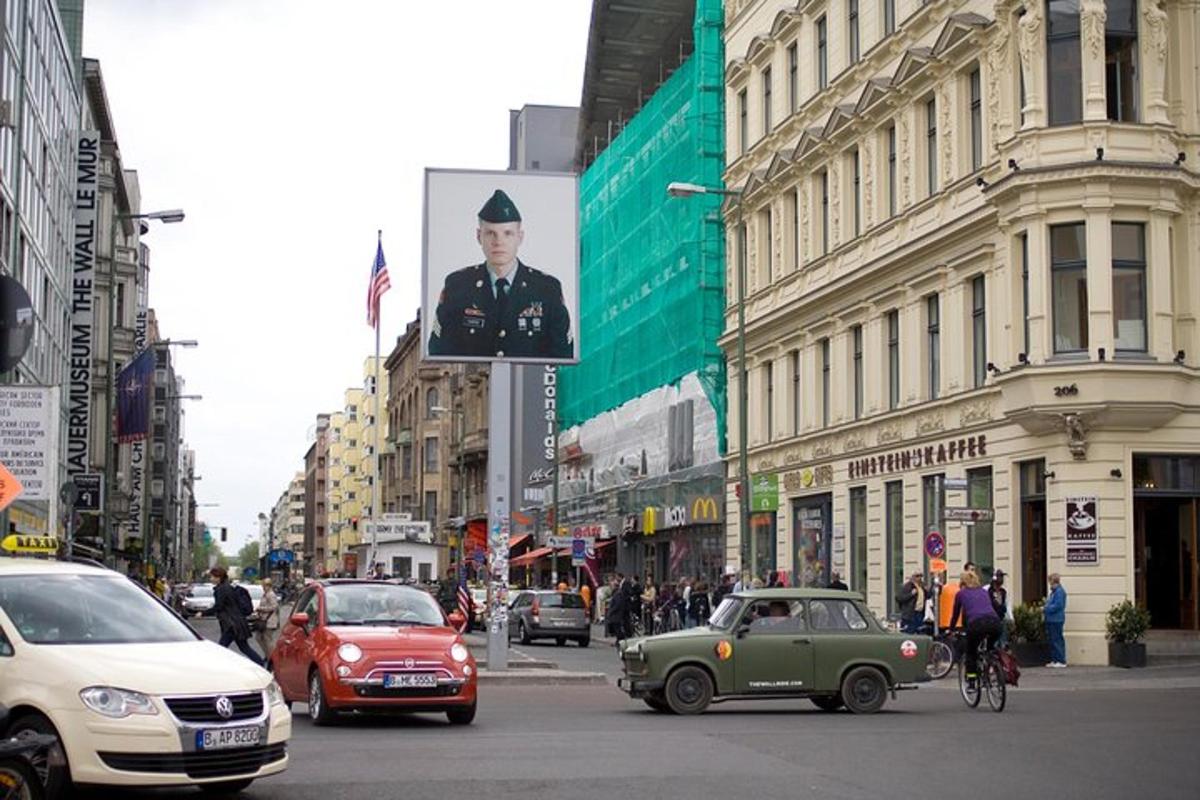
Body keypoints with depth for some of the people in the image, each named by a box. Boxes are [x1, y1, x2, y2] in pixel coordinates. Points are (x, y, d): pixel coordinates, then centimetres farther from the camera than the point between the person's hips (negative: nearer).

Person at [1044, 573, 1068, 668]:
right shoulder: (1053, 592, 17)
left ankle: (1061, 661, -4)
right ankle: (1054, 660, 19)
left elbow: (1058, 605, -21)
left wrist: (1045, 609, -14)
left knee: (1057, 640, -7)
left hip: (1056, 620, -10)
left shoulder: (1060, 591, -15)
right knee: (1052, 640, 13)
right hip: (1050, 620, 10)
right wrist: (1045, 608, 8)